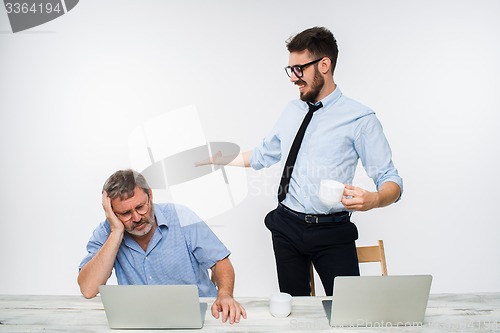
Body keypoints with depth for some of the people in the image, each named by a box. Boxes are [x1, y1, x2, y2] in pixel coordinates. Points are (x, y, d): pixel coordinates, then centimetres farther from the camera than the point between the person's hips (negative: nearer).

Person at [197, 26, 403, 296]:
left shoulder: (359, 119, -9)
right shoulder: (292, 111, 10)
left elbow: (391, 182, -11)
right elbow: (262, 156, 21)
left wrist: (373, 199, -31)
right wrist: (219, 158, 18)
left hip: (332, 233, -4)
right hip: (287, 226, 5)